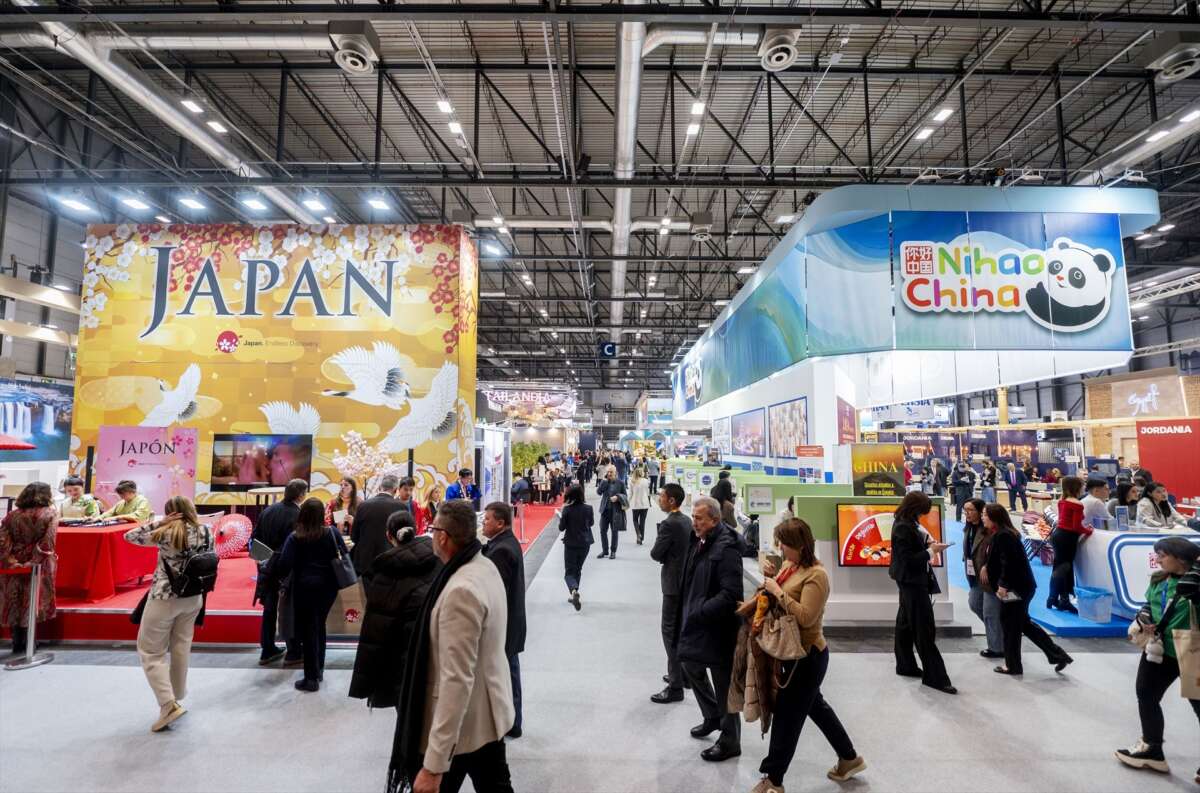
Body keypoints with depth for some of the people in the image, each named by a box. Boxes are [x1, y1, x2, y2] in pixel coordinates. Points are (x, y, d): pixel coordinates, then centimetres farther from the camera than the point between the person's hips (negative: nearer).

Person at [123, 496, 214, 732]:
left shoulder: (166, 533, -19)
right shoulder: (206, 532, -5)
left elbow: (130, 536, -7)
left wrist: (159, 522, -10)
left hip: (164, 599, -5)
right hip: (193, 599, 5)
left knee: (150, 652, 8)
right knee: (181, 649, 19)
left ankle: (168, 704, 0)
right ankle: (176, 699, 32)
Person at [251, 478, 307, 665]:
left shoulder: (267, 511, -1)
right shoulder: (299, 515, -21)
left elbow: (254, 538, 2)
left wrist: (260, 556, 12)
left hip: (268, 567, 6)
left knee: (269, 609, 18)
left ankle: (268, 650, 29)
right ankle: (293, 653, 17)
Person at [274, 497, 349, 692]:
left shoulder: (294, 538, -10)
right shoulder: (333, 533, -4)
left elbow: (284, 566, -15)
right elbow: (346, 557, -3)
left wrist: (274, 575, 3)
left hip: (305, 588, -3)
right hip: (328, 587, 3)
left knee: (308, 630, 6)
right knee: (319, 626, 21)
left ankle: (311, 678, 11)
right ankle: (319, 669, 31)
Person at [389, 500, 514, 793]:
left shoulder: (461, 591, -31)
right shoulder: (486, 566, -1)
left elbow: (457, 680, -32)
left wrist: (433, 764, -28)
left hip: (464, 721, -9)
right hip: (488, 710, 9)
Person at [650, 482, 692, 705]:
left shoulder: (669, 524, -21)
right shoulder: (687, 520, 6)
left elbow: (655, 554, -16)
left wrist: (659, 549, 3)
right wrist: (668, 556, 6)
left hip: (674, 583, -9)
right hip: (686, 579, 9)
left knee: (670, 632, -1)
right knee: (680, 630, 20)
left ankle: (675, 687, 4)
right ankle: (680, 674, 34)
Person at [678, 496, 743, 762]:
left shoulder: (726, 549, -23)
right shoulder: (697, 541, 4)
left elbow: (731, 595, -27)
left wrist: (700, 612, -24)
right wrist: (688, 613, 9)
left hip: (718, 628, -9)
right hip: (695, 622, 9)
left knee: (723, 683, 6)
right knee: (690, 666, 23)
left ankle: (730, 741, 26)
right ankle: (712, 717, 46)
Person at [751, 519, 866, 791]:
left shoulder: (816, 575, -23)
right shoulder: (789, 565, 3)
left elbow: (805, 617, -28)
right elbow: (777, 598, 13)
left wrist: (778, 591, -26)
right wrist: (771, 577, -5)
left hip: (807, 655, -9)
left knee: (786, 715, 3)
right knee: (815, 706, 24)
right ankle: (849, 758, 43)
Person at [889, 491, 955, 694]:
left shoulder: (906, 523, 7)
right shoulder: (903, 528, -23)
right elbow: (908, 559, -24)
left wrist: (927, 542, -5)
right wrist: (931, 551, -20)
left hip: (910, 580, 10)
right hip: (912, 581, -10)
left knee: (906, 623, 17)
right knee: (925, 629, -5)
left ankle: (905, 665, 28)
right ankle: (935, 677, 1)